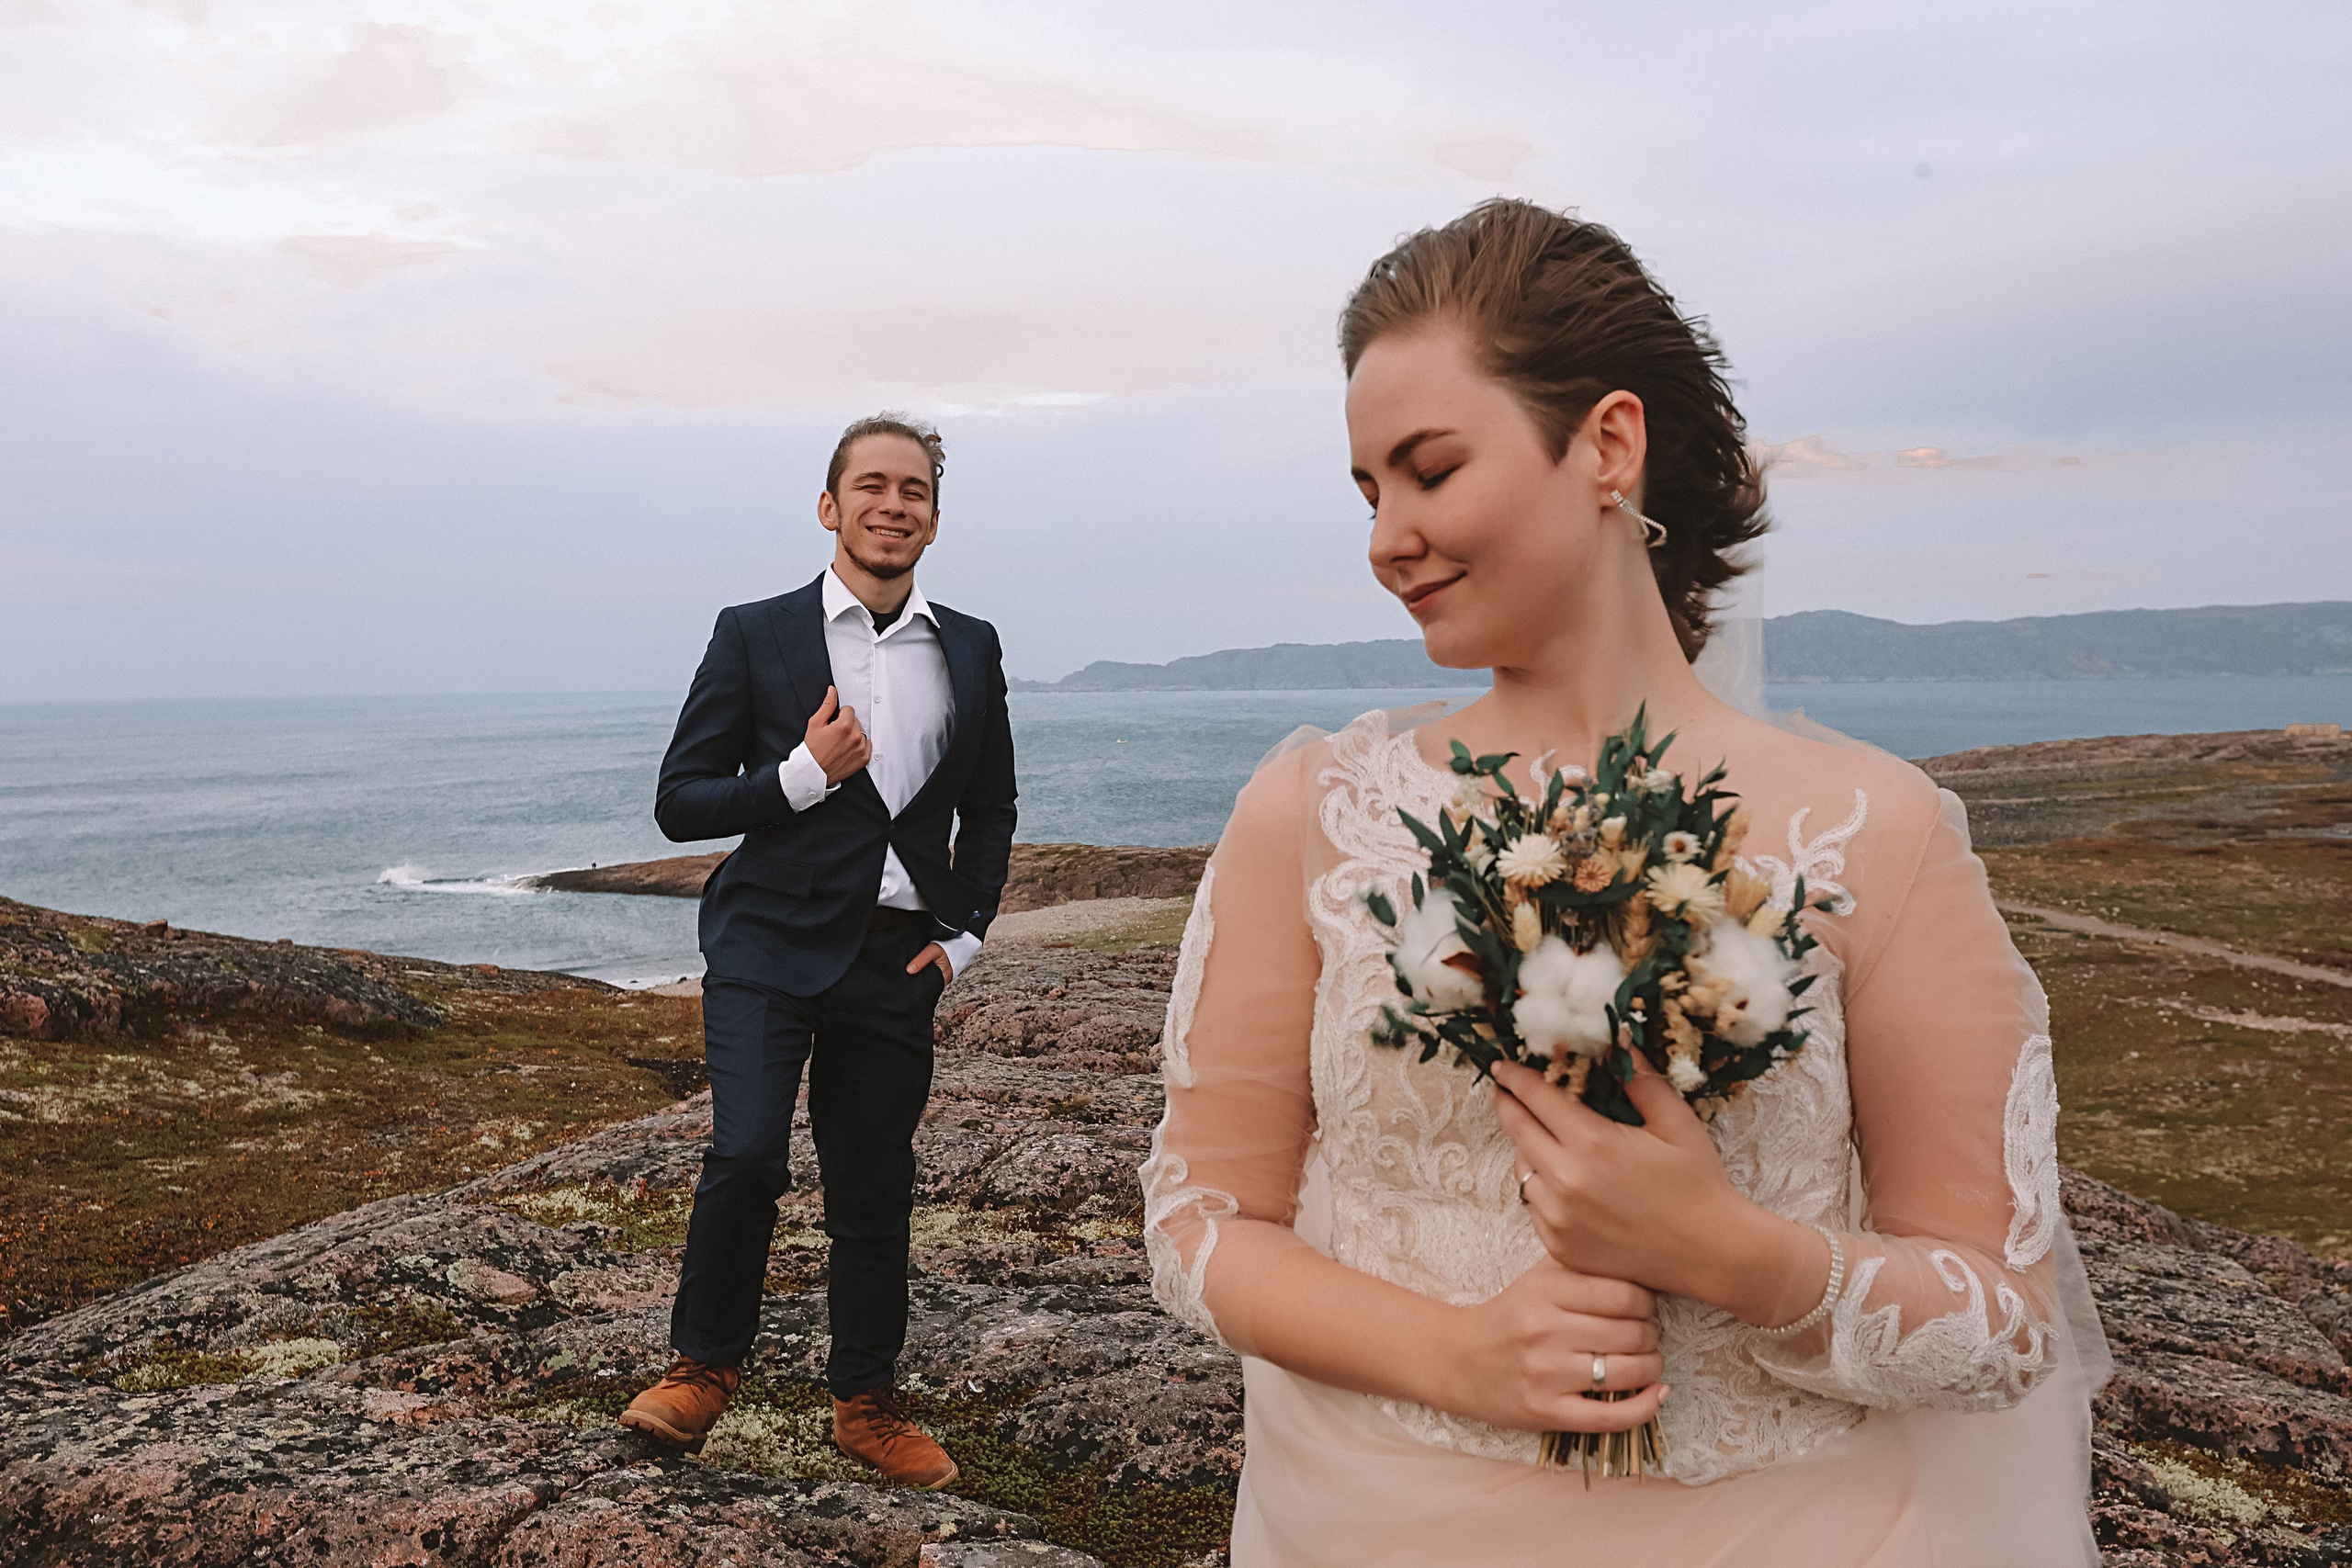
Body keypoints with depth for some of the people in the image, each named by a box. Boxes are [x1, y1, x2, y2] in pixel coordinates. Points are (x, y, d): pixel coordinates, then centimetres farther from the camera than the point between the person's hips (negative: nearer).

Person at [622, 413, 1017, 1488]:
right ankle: (704, 1364, 8)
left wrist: (964, 933, 6)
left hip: (897, 961, 3)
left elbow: (990, 812, 19)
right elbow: (678, 802, -1)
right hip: (773, 943, -3)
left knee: (876, 1192, 10)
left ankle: (866, 1405, 29)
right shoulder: (755, 637, 0)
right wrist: (803, 775, -15)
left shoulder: (972, 650, 9)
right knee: (746, 1155, -18)